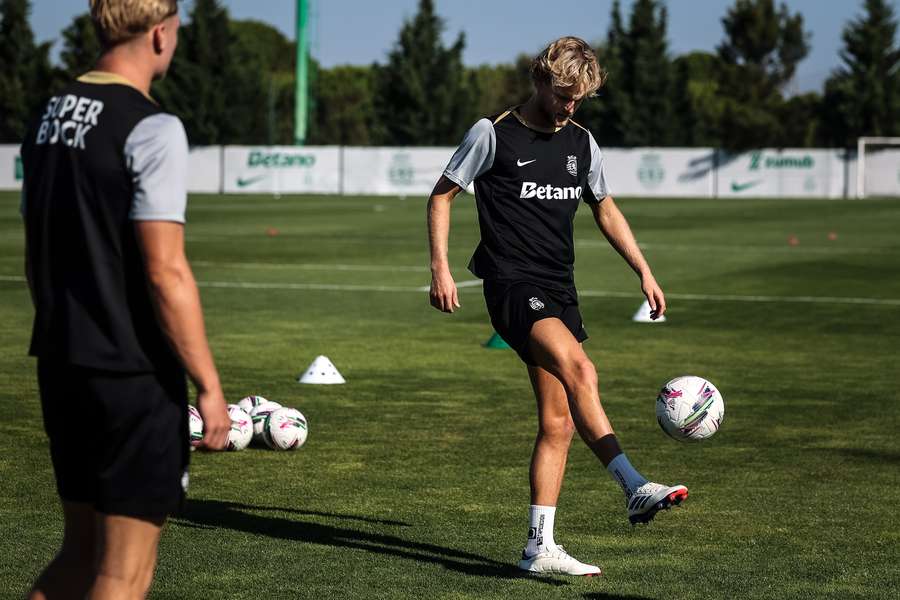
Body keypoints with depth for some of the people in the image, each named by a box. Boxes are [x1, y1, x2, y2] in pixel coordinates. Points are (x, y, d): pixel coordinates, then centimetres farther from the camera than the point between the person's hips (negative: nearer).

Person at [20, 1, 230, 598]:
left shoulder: (49, 118, 9)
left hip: (62, 368, 8)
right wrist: (209, 386, -14)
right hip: (135, 375, -8)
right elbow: (165, 273, -20)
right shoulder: (152, 129, -15)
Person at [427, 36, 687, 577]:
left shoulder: (581, 143, 13)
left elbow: (605, 208, 25)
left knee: (558, 423, 3)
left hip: (560, 290, 7)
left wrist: (645, 272, 18)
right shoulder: (494, 135, -4)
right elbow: (443, 195, 4)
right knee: (579, 369, -30)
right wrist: (440, 268, -5)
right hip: (513, 284, -7)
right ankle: (634, 488, -36)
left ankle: (540, 547, 7)